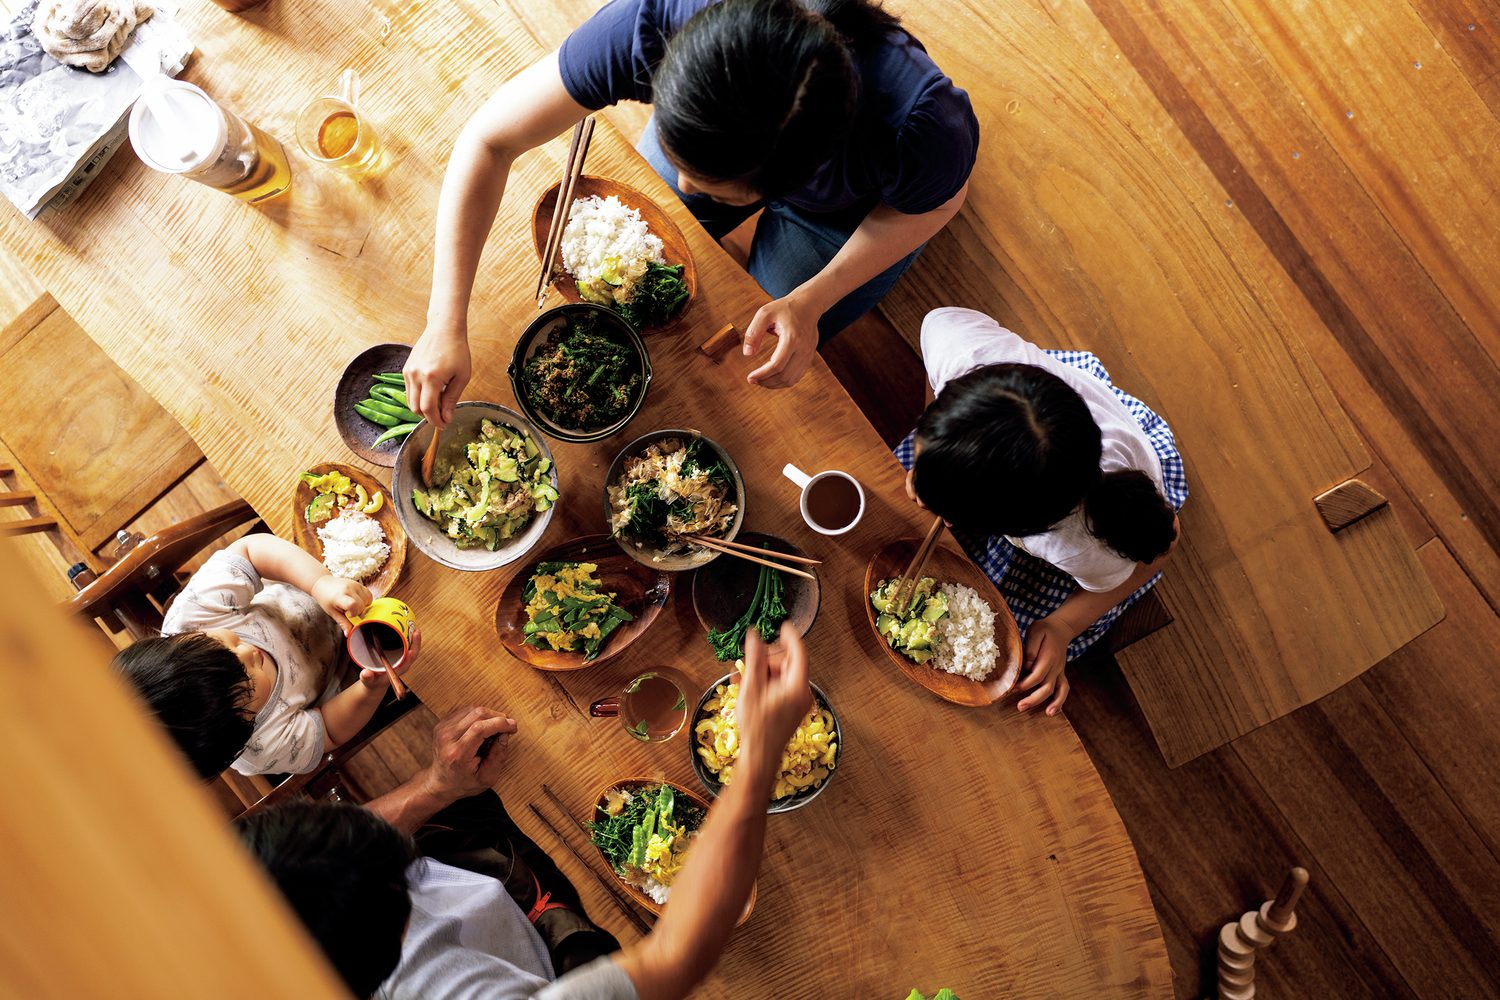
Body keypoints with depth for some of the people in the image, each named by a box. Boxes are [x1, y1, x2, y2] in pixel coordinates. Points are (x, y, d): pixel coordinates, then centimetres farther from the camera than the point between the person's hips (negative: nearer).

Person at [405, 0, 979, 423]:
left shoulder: (919, 125, -47)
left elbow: (942, 200, -21)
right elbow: (489, 139, -32)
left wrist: (808, 303, -32)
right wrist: (445, 327, -38)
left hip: (852, 209, -1)